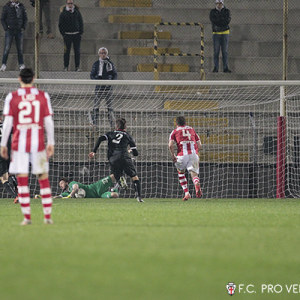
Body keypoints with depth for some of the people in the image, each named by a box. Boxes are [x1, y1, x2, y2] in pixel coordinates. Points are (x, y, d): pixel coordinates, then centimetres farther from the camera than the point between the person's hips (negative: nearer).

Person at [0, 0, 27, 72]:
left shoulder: (21, 7, 5)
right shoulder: (6, 7, -2)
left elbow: (25, 18, 14)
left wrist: (23, 27, 3)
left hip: (19, 31, 3)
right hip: (9, 31, -3)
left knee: (20, 48, 5)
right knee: (7, 48, -8)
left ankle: (21, 64, 12)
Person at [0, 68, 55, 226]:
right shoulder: (43, 96, 3)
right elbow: (48, 122, 2)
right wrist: (51, 143, 7)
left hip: (19, 142, -1)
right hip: (38, 142, 1)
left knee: (22, 179, 2)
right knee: (43, 178, 8)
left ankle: (27, 217, -3)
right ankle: (47, 216, 6)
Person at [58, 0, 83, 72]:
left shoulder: (77, 12, 7)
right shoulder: (63, 13, 0)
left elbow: (81, 23, 12)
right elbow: (60, 25, 3)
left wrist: (81, 33, 4)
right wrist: (63, 34, -4)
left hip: (76, 34, 2)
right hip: (67, 35, -2)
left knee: (77, 51, 2)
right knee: (67, 51, -1)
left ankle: (77, 67, 6)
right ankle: (66, 66, 4)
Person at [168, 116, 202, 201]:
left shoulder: (175, 132, 15)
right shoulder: (191, 129, 25)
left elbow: (170, 145, -2)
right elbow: (199, 144, 21)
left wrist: (173, 156, 8)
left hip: (182, 155, -1)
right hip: (194, 154, 1)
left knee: (180, 172, 22)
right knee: (194, 173, -5)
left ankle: (186, 193, 11)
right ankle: (197, 184, -42)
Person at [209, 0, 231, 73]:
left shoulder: (227, 11, 5)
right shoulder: (212, 12, 5)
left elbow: (227, 20, -10)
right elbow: (213, 20, -11)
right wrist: (222, 19, -11)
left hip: (225, 33, 0)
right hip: (216, 33, 0)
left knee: (225, 51, -1)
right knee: (216, 51, -4)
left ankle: (225, 68, -1)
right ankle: (216, 68, -2)